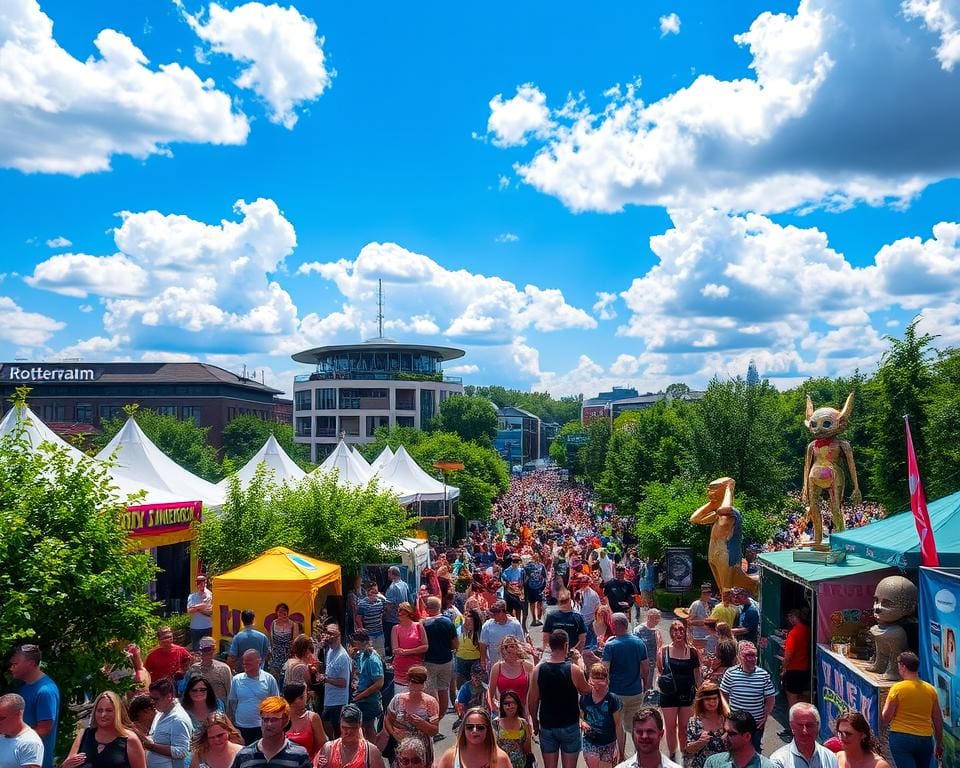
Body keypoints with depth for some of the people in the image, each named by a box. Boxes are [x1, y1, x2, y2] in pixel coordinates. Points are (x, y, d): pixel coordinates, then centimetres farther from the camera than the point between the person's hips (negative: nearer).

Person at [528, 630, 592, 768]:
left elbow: (532, 701, -3)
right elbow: (586, 690, 2)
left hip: (546, 726, 2)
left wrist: (535, 722, 13)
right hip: (570, 726, -2)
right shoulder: (573, 669, -17)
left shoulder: (538, 669, -10)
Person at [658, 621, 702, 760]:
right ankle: (672, 756, 25)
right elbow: (659, 671, 0)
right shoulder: (664, 651, -6)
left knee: (684, 727, 13)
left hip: (687, 695, 1)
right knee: (671, 727, 8)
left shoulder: (692, 651, -3)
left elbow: (697, 676, 4)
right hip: (669, 695, -1)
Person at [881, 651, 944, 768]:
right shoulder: (930, 689, 3)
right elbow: (938, 720, 10)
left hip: (901, 738, -5)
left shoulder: (897, 688, -10)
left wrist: (887, 704, 11)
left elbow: (885, 718, -8)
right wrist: (939, 743, 21)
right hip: (925, 740, 5)